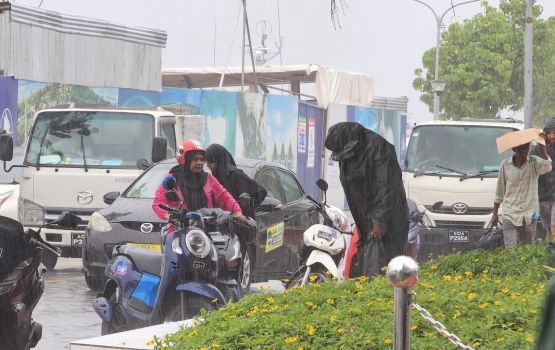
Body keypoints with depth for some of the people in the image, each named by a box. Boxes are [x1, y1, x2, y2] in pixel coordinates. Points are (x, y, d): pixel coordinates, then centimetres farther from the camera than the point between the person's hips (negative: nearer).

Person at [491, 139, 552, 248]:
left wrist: (542, 147, -31)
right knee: (511, 249, -14)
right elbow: (499, 191, 10)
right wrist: (495, 214, 13)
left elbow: (547, 167, -24)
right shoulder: (505, 165, 1)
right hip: (510, 214, -1)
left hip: (529, 215, 1)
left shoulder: (534, 162, 0)